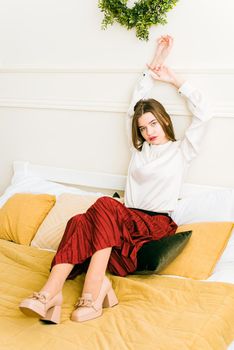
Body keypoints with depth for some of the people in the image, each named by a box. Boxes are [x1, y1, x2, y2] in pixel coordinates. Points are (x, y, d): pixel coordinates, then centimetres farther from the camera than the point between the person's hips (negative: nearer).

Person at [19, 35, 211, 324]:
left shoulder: (181, 150, 12)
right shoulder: (139, 148, 23)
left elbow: (202, 114, 0)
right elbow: (135, 105, 20)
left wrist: (173, 79, 7)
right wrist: (152, 69, 18)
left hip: (157, 224, -4)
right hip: (127, 219, 4)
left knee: (104, 205, -36)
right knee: (80, 222, -30)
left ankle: (91, 296, -44)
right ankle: (49, 293, -47)